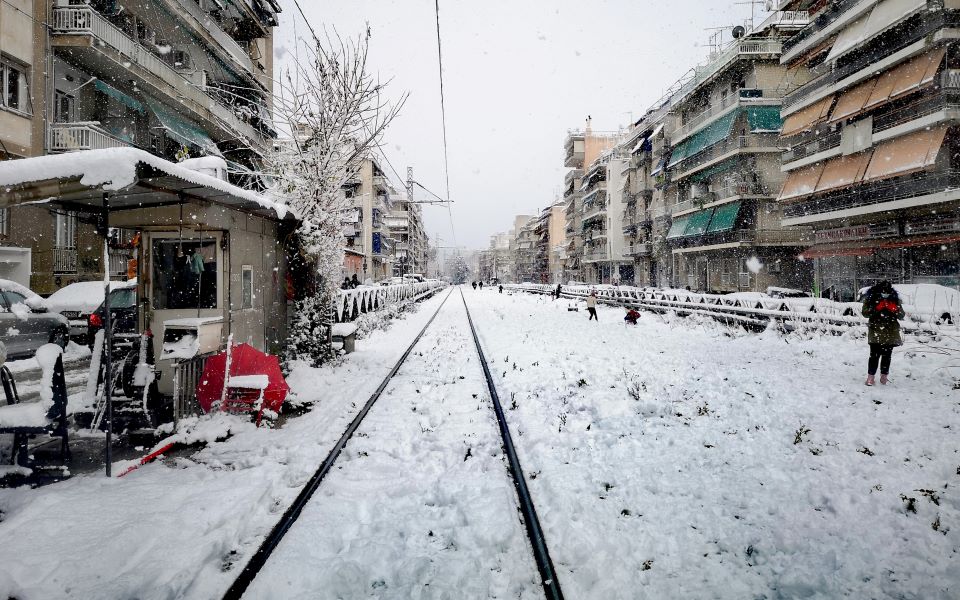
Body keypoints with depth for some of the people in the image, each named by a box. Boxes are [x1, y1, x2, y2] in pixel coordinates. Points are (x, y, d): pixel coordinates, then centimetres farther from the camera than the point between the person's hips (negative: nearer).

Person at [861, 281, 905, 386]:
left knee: (887, 355, 7)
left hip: (891, 333, 3)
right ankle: (870, 376, 0)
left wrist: (894, 309, -15)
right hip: (876, 332, -2)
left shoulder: (895, 299, 6)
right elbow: (865, 313, -6)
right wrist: (876, 308, -20)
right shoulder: (870, 298, 0)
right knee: (875, 355, -7)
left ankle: (884, 376, 17)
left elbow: (901, 315, 5)